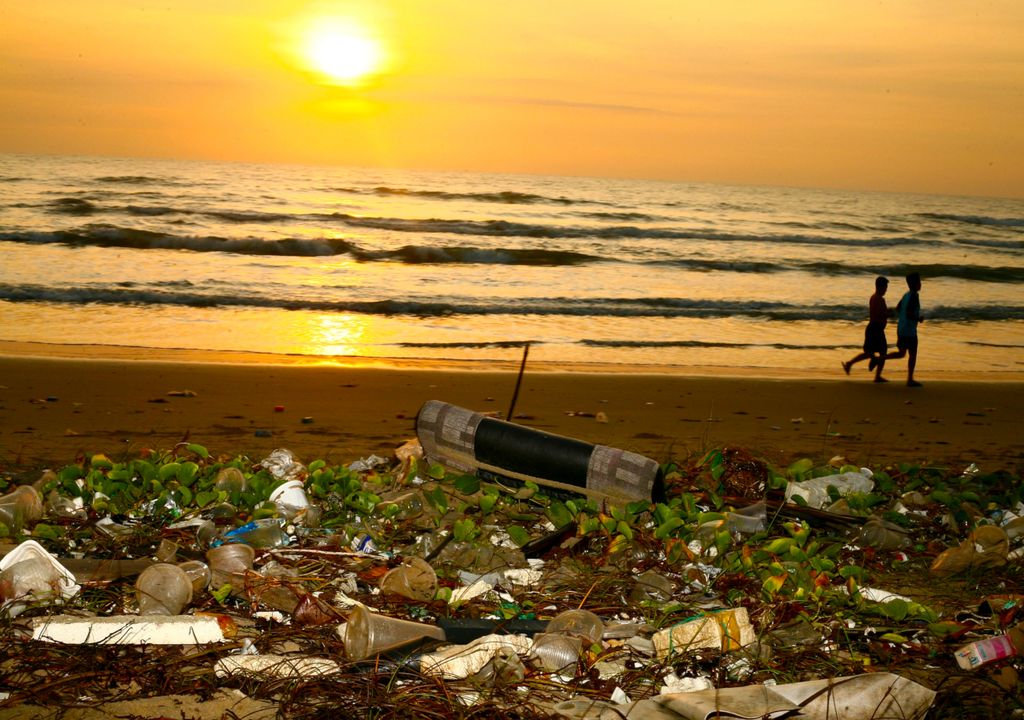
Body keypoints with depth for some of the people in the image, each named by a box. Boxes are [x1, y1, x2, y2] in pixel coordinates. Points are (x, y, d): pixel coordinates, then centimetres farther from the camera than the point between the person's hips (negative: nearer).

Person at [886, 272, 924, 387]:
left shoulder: (906, 295, 10)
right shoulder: (914, 296, -17)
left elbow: (897, 310, 18)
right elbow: (908, 313, -26)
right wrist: (919, 319, -8)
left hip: (901, 329, 8)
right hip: (910, 331, -8)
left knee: (901, 353, 17)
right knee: (912, 354, 2)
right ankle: (910, 380, 6)